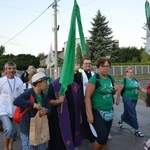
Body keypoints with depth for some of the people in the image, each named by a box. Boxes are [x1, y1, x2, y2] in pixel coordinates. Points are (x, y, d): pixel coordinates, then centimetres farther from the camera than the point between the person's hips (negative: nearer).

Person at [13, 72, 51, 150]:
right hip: (27, 129, -7)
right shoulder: (28, 93, -20)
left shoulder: (43, 95, 4)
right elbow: (16, 101, -34)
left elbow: (48, 107, 6)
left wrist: (46, 110, -19)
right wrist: (33, 104, -37)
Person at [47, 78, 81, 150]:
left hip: (72, 118, 5)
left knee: (70, 140, 13)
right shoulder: (54, 84, -8)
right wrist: (58, 101, -29)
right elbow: (49, 101, -11)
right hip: (59, 119, -5)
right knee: (60, 142, -2)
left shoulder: (74, 85, 9)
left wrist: (80, 116, 13)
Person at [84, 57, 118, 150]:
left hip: (109, 111, 6)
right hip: (97, 112, -6)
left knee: (105, 137, 14)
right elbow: (87, 97, -17)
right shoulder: (94, 79, -14)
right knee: (102, 136, -9)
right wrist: (90, 114, -21)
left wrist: (115, 90, -3)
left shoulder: (111, 78, 6)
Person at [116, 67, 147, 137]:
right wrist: (118, 100, -10)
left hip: (135, 100, 7)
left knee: (127, 112, 21)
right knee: (133, 115, -3)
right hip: (128, 100, -7)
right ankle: (136, 130, 7)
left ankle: (120, 121, 46)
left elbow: (141, 89, 9)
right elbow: (119, 91, -10)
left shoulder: (135, 80, 10)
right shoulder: (124, 80, -10)